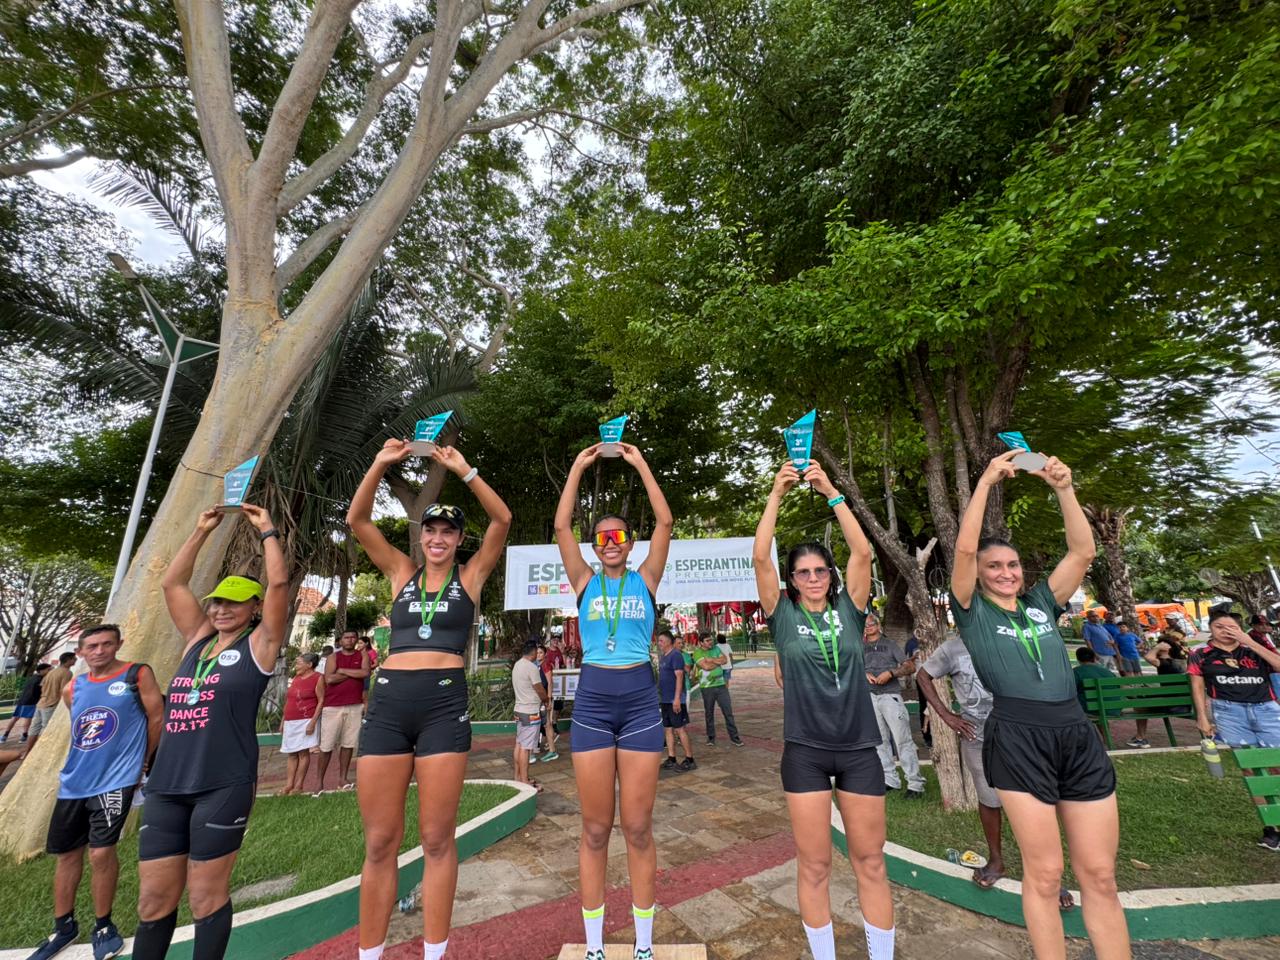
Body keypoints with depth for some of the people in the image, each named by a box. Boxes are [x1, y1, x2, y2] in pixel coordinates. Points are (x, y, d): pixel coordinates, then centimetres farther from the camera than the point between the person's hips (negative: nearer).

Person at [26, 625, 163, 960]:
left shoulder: (137, 674, -11)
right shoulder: (71, 689, 6)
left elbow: (156, 718, -7)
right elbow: (80, 731, 21)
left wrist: (142, 762, 1)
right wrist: (78, 768, 15)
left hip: (115, 780, -6)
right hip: (74, 782, 6)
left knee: (101, 852, -9)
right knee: (67, 854, 17)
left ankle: (103, 926, 13)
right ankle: (63, 927, 37)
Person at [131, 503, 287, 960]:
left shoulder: (258, 644, -2)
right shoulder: (197, 639, 12)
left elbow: (278, 584, -13)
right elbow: (171, 583, 15)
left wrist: (267, 531, -5)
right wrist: (201, 531, 13)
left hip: (223, 786, -5)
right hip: (165, 786, 5)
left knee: (206, 896, 5)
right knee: (153, 900, 12)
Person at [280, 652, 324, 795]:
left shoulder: (318, 678, -9)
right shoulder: (295, 678, 13)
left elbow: (321, 701, -12)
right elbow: (288, 700, 18)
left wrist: (313, 722, -18)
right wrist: (283, 720, 13)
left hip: (306, 721, -7)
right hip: (290, 722, 7)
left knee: (303, 752, -3)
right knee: (291, 754, 9)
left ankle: (298, 786, 3)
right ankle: (288, 785, 13)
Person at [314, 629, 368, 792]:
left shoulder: (362, 655, 8)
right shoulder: (333, 657, 5)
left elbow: (365, 672, -11)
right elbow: (329, 679, -10)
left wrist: (342, 670, -6)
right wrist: (354, 674, -6)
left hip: (355, 706, 1)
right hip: (333, 707, -1)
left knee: (348, 744, 5)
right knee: (326, 746, 1)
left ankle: (343, 778, 16)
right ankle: (320, 780, 13)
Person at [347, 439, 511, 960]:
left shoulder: (470, 576, 7)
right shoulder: (401, 572, 13)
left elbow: (502, 519, -4)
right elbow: (357, 520, 7)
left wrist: (464, 471, -10)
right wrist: (380, 464, -4)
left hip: (444, 703, -2)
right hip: (388, 701, 2)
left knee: (437, 839, 5)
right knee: (379, 841, 9)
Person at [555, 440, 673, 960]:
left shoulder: (645, 580, 4)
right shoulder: (584, 582, 5)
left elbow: (665, 522, -5)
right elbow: (561, 527, -4)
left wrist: (640, 464, -4)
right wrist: (578, 467, -3)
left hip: (640, 699, 0)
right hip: (592, 701, 0)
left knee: (638, 828, 9)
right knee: (595, 830, 10)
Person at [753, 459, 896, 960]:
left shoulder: (848, 610, 2)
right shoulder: (784, 616, -2)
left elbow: (863, 552, -9)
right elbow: (760, 556, -14)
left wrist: (831, 492, -11)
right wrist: (776, 494, -14)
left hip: (859, 747, 2)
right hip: (805, 750, -1)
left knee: (870, 862, 13)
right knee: (813, 865, 9)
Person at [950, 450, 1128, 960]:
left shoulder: (1042, 603, 16)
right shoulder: (973, 611, 4)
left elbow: (1083, 551, 7)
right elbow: (963, 548, -9)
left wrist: (1064, 488, 0)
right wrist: (986, 481, -8)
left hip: (1078, 735, 4)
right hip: (1019, 739, -4)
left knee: (1100, 875, 9)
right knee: (1044, 873, 3)